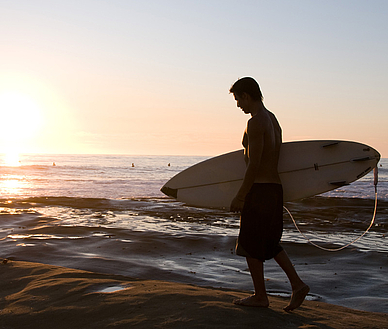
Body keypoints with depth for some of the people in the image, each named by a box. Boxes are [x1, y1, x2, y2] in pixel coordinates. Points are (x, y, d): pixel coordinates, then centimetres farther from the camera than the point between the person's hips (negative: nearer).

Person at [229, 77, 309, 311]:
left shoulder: (255, 123, -15)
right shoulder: (273, 119, 15)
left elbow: (254, 165, -20)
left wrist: (240, 197, -13)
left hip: (260, 189, -9)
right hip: (276, 187, 9)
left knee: (250, 244, 4)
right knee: (270, 243, 17)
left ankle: (260, 296, 14)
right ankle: (298, 285, 10)